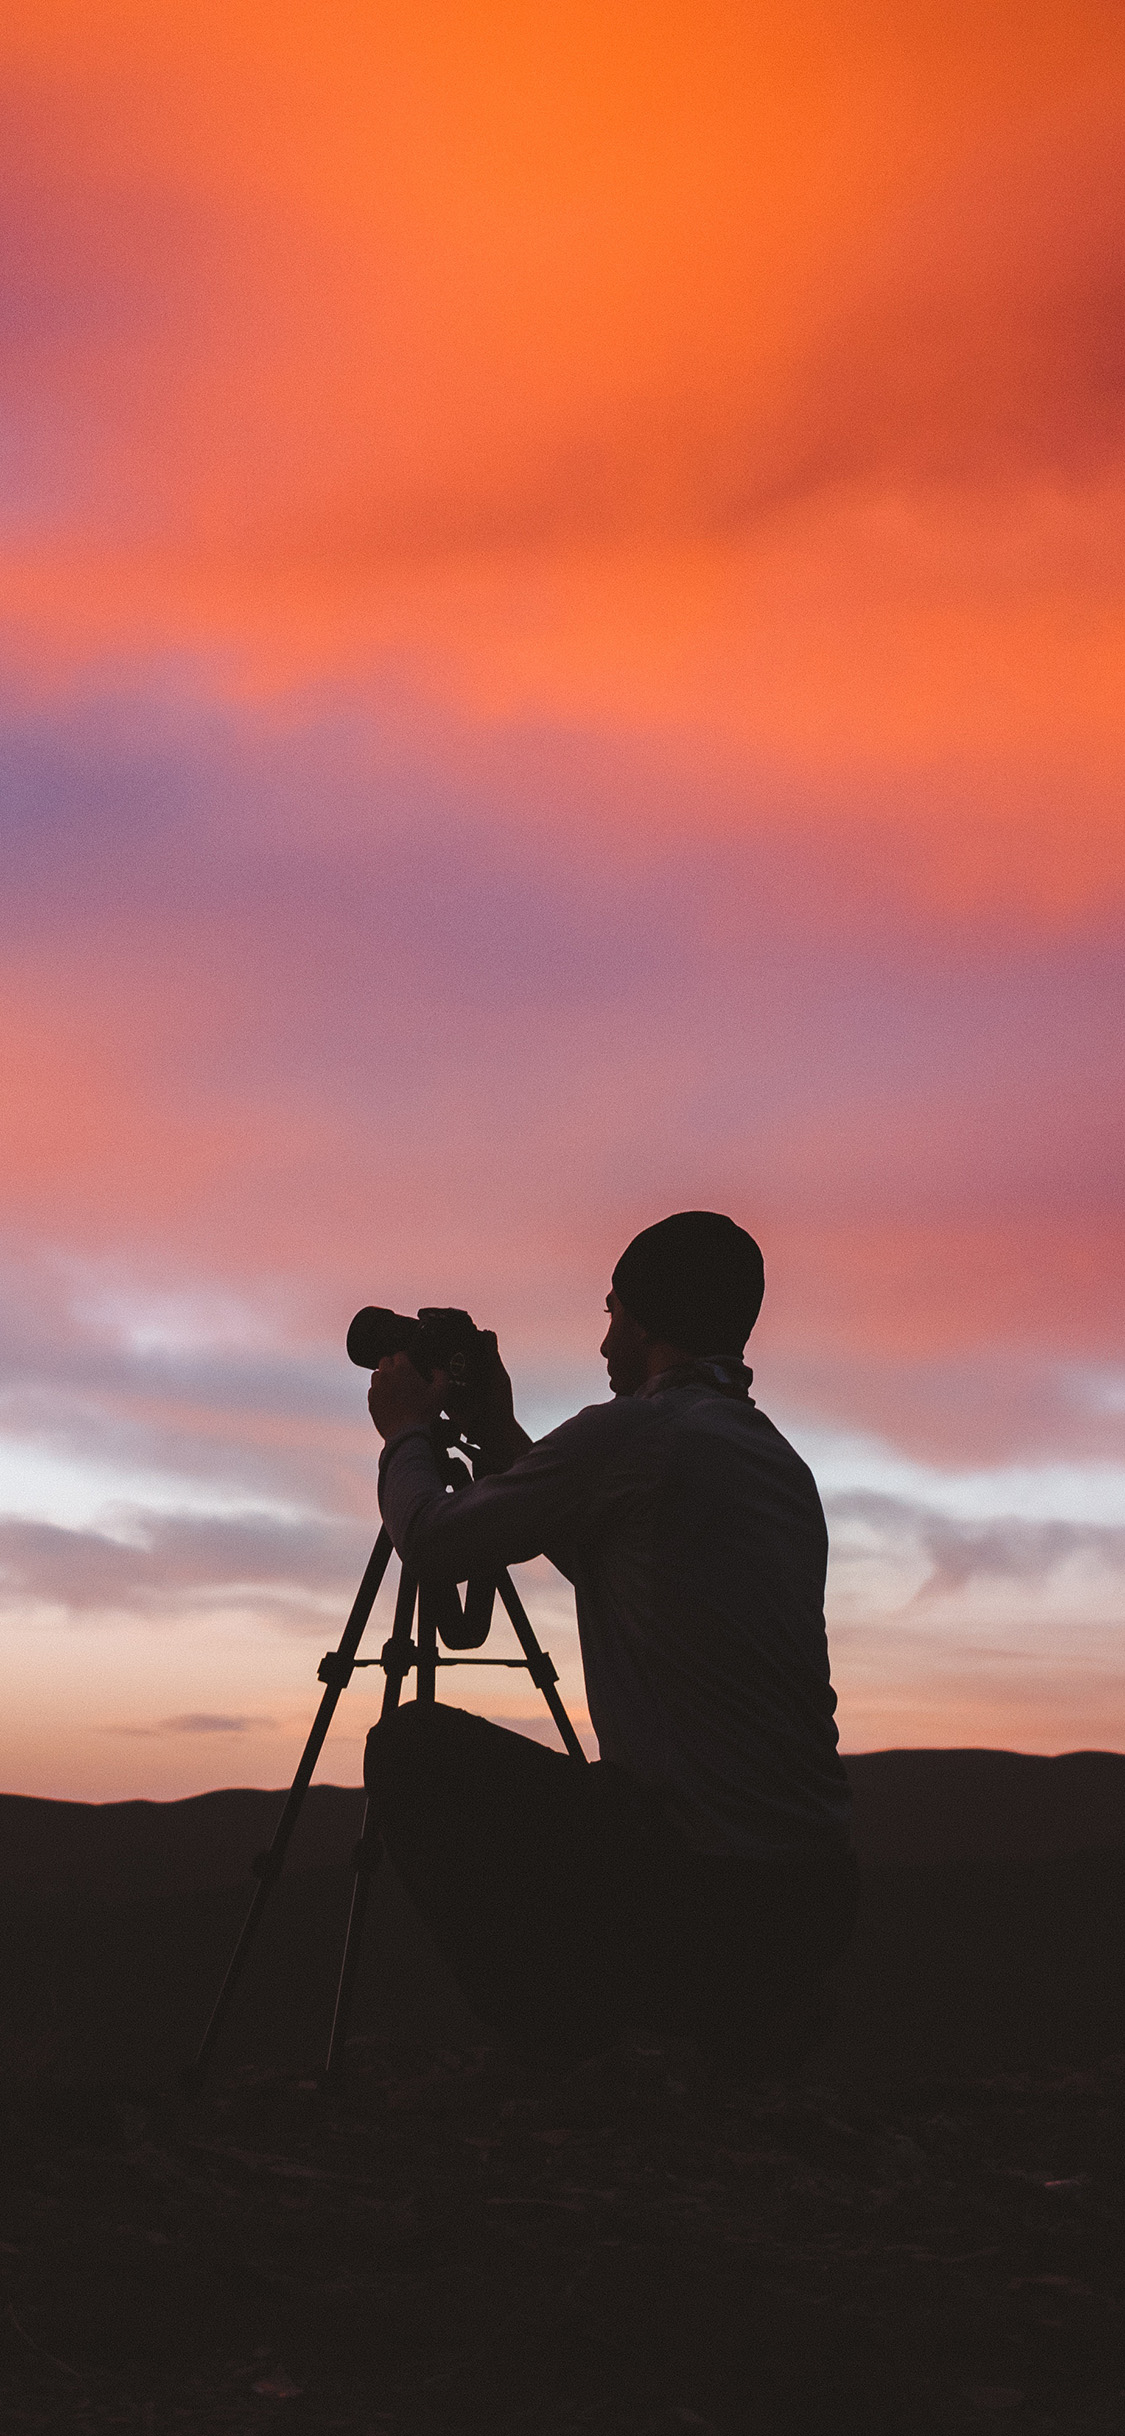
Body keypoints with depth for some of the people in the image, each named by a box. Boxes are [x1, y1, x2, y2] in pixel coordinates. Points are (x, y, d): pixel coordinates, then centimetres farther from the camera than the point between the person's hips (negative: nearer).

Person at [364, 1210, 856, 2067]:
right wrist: (501, 1437, 33)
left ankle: (561, 2028, 4)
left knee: (412, 1745, 7)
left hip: (699, 1885, -8)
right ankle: (749, 2008, 16)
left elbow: (434, 1540, 2)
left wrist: (407, 1432, 21)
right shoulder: (785, 1465, 15)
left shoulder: (630, 1435, -10)